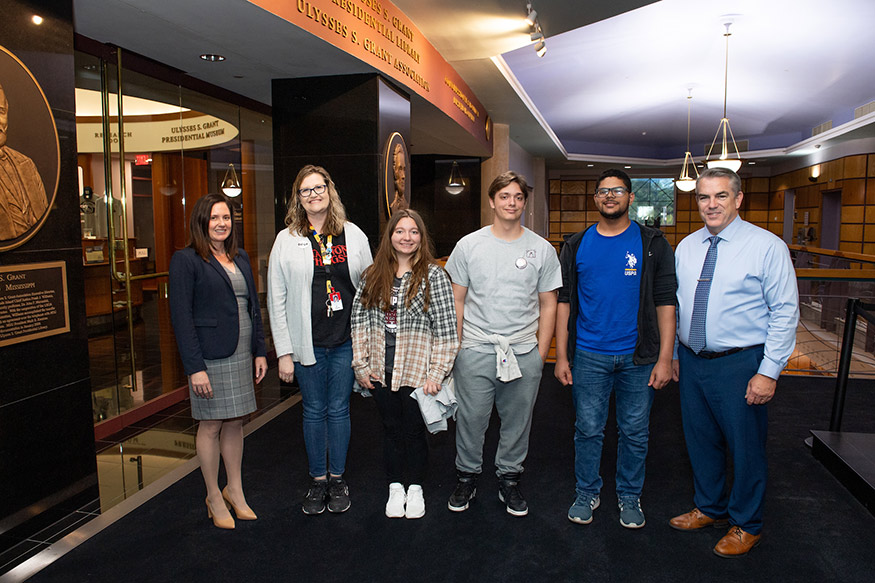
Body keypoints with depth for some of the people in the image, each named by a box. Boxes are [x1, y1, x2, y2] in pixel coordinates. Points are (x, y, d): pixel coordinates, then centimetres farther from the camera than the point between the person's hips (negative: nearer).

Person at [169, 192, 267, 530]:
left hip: (241, 355, 6)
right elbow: (181, 316, -12)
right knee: (211, 425, 5)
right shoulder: (186, 260, -7)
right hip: (210, 356, -6)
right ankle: (214, 497, 22)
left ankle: (235, 490, 27)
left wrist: (260, 350, 11)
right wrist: (194, 367, -16)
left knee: (235, 422, 13)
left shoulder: (240, 258, 12)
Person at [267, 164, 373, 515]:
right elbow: (276, 300, 0)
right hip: (308, 343, 0)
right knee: (314, 411, 10)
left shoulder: (354, 235, 3)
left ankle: (338, 478, 27)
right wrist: (284, 352, -4)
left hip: (346, 342, 1)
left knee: (339, 410, 10)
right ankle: (318, 480, 26)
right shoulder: (287, 240, 0)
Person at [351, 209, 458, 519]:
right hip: (381, 371, 3)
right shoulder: (373, 275, 4)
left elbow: (446, 329, -9)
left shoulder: (433, 275, -7)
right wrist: (361, 364, 2)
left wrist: (436, 373, -12)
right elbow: (359, 319, 6)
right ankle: (395, 488, 32)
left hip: (416, 371, -3)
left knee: (414, 429, 11)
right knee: (391, 428, 15)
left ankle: (415, 488, 31)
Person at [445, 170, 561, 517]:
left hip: (524, 353, 1)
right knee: (471, 419, 7)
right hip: (475, 351, 0)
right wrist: (455, 348, 0)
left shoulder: (542, 249, 4)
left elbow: (548, 305, 7)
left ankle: (509, 479, 30)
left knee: (517, 422, 11)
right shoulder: (469, 245, 3)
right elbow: (456, 301, 5)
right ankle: (467, 477, 28)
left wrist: (540, 354, 2)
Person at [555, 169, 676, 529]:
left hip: (638, 357, 0)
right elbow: (564, 302, 5)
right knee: (588, 429, 8)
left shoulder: (652, 245, 1)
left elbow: (665, 303, -1)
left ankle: (629, 495, 30)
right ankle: (587, 492, 27)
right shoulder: (577, 246, 5)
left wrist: (665, 358, -8)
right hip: (589, 355, 1)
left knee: (634, 432, 10)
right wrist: (561, 356, 0)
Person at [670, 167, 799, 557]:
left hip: (740, 365, -5)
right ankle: (709, 508, 41)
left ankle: (746, 525, 31)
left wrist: (769, 372, -15)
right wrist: (673, 354, 14)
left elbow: (785, 313, -12)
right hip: (691, 362, 5)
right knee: (700, 440, 18)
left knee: (745, 446, 9)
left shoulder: (767, 246, -10)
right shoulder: (686, 247, 6)